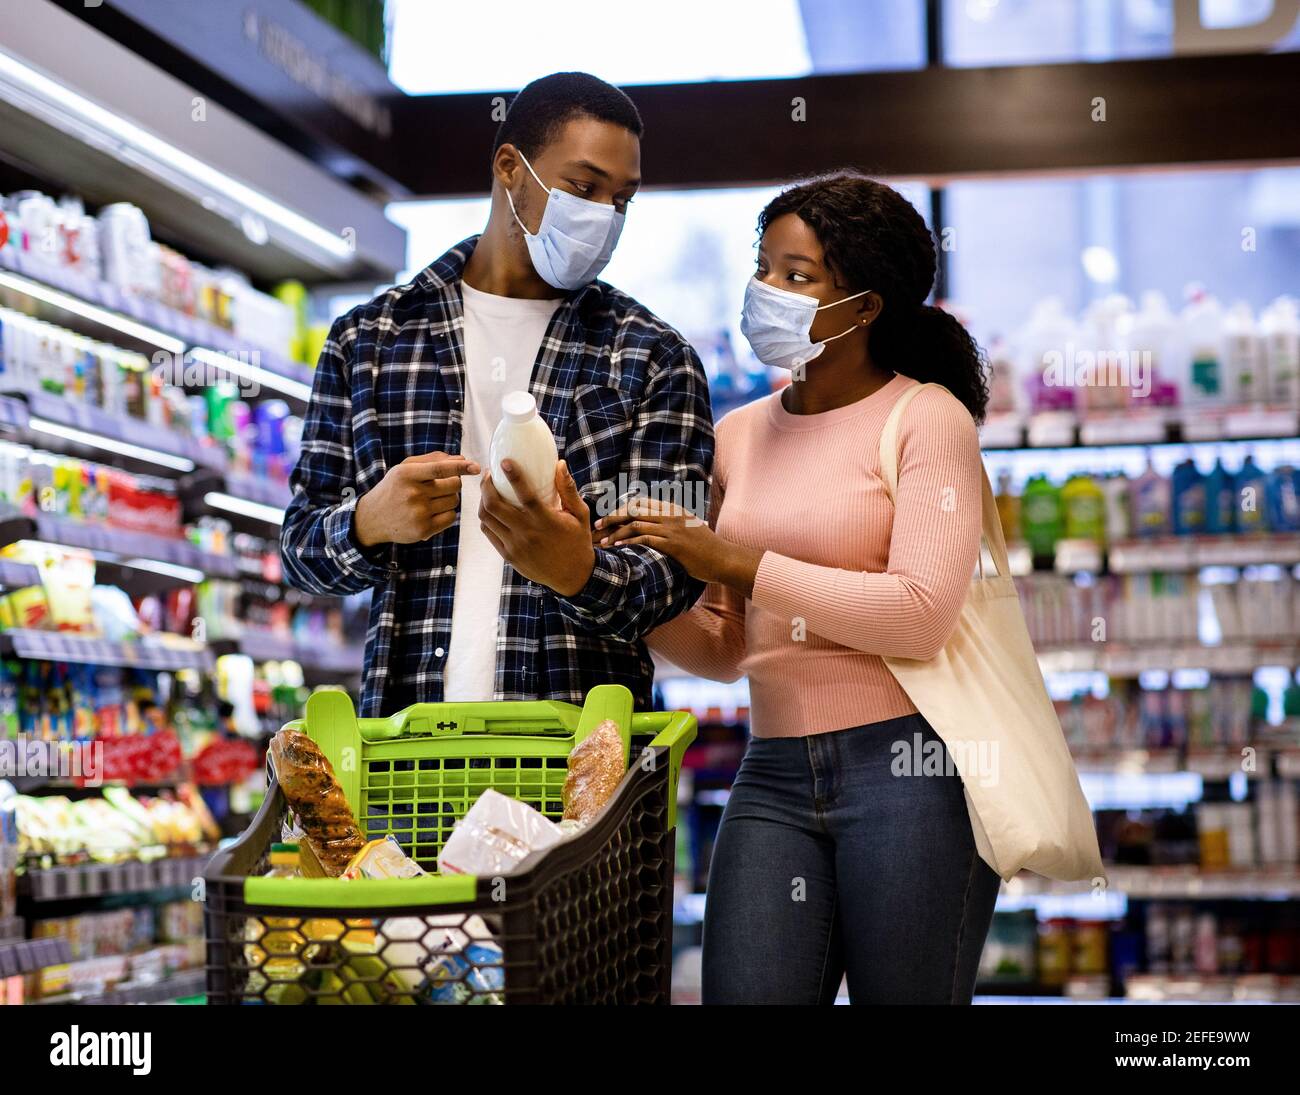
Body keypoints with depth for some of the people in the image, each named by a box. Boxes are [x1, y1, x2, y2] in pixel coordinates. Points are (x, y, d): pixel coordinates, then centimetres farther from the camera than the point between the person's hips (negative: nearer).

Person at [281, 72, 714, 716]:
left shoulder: (653, 358, 8)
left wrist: (580, 572, -22)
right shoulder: (364, 342, 12)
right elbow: (301, 548, 13)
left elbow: (675, 565, 0)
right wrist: (370, 521, -9)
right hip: (407, 729, 2)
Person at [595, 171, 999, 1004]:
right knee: (744, 994, -6)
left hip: (909, 763, -4)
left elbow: (922, 615, -16)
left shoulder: (925, 417, -2)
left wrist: (734, 562, -14)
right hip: (776, 773, 5)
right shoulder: (741, 434, 13)